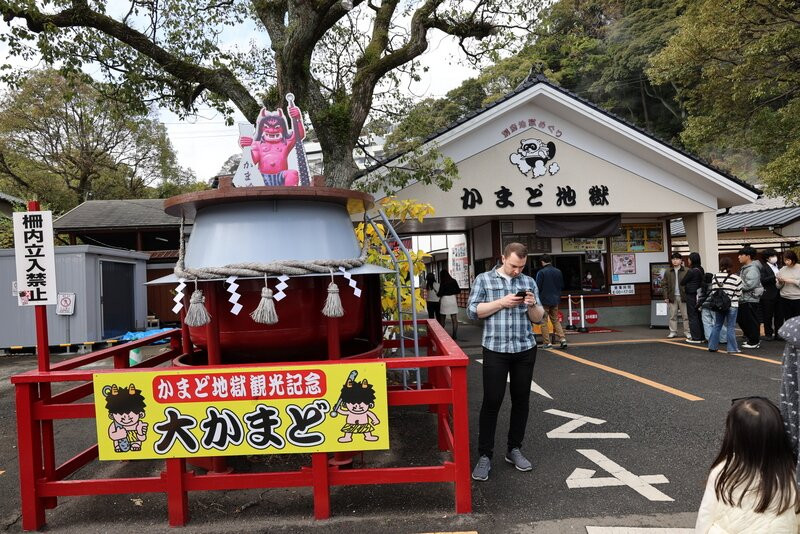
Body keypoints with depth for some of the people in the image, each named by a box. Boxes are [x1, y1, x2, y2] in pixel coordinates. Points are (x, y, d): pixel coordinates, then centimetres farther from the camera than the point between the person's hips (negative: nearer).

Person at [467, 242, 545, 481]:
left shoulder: (529, 282, 10)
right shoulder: (484, 279, 2)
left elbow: (538, 318, 10)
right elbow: (472, 311, -5)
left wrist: (532, 305, -11)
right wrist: (501, 302, -13)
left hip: (525, 350, 4)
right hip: (495, 350, -3)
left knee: (521, 400, 10)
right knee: (491, 401, -3)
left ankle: (514, 449, 25)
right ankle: (484, 455, 7)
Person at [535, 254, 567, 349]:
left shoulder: (541, 272, -13)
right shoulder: (558, 272, 5)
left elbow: (538, 287, -13)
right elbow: (562, 286, 11)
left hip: (544, 300, -5)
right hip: (555, 300, 5)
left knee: (543, 322, 4)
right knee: (556, 320, 16)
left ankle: (546, 342, 4)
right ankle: (562, 339, 5)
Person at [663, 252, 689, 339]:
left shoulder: (686, 271, -2)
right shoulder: (668, 273, 8)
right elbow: (665, 285, 7)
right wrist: (666, 297, 0)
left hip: (683, 296, -3)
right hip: (672, 297, 3)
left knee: (685, 316, 3)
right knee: (673, 315, 6)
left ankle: (687, 332, 9)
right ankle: (673, 332, 12)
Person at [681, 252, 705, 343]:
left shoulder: (691, 271, -17)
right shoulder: (701, 270, 7)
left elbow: (682, 283, -10)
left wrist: (684, 286, 12)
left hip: (691, 295, -8)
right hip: (699, 294, 8)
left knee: (692, 317, -1)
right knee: (699, 316, 14)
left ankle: (696, 337, 2)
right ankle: (702, 336, 20)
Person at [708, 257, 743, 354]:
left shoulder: (716, 277, -1)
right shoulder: (736, 278, -9)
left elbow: (713, 291, 2)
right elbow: (739, 294, -2)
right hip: (732, 306, -3)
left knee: (717, 325, 14)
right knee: (731, 327, 2)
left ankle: (712, 346, 17)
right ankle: (732, 348, 6)